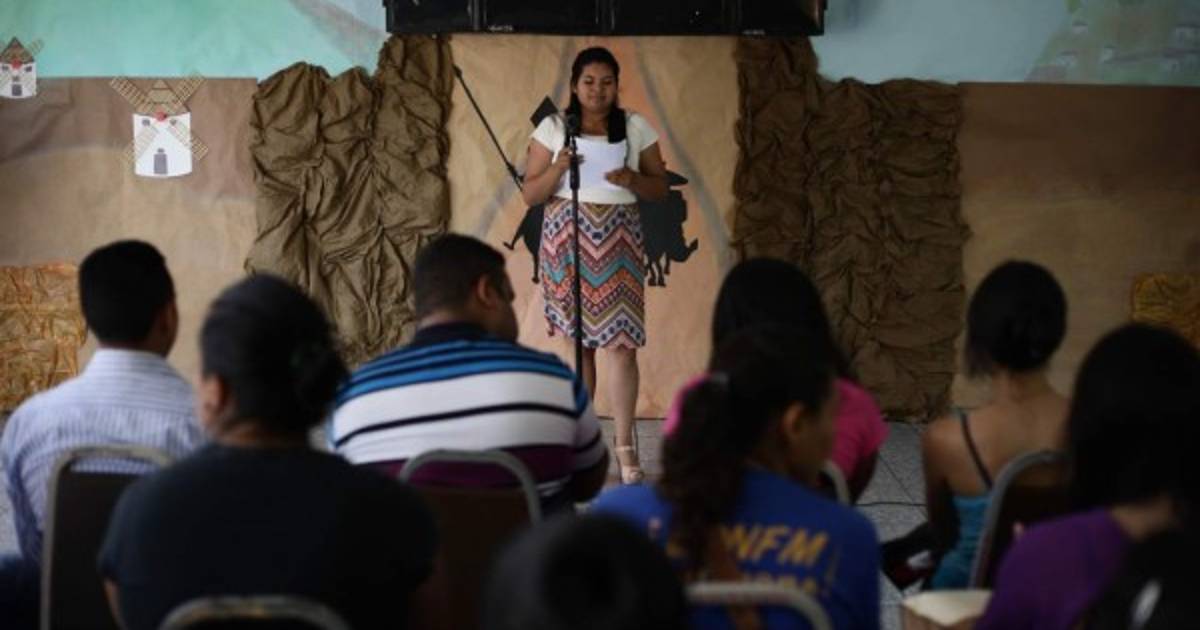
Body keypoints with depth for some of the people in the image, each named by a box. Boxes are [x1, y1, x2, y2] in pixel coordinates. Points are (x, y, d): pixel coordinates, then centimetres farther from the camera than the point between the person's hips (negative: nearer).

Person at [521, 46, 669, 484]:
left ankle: (624, 447, -1)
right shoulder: (553, 129, 3)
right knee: (578, 338, 3)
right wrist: (558, 168, -15)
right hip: (567, 237, 0)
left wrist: (631, 179, -13)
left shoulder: (636, 128, 5)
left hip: (617, 240, 0)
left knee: (621, 341, -7)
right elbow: (530, 195, 3)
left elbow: (660, 189, 7)